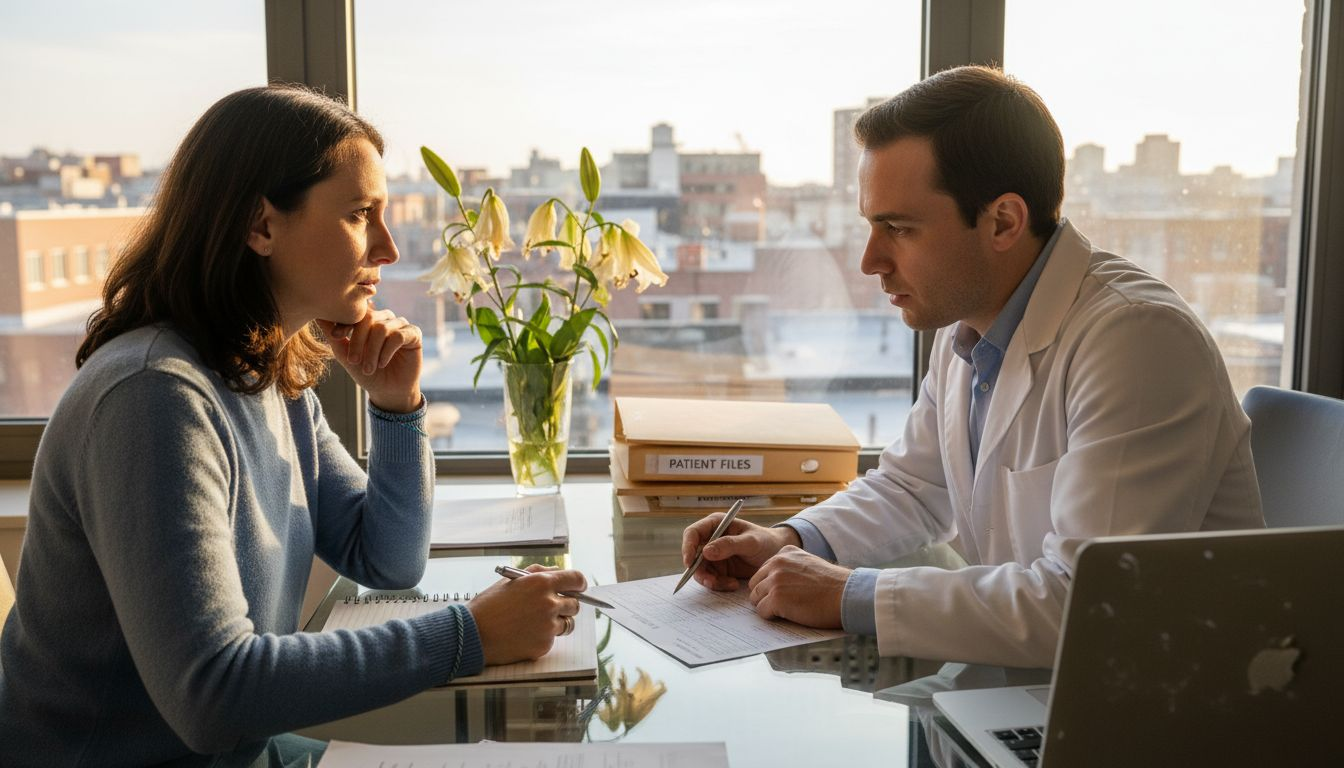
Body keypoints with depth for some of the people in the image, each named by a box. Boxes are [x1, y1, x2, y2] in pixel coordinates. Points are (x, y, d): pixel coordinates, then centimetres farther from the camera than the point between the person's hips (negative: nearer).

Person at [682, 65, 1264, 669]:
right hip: (1016, 693, 7)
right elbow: (911, 488, 19)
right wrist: (790, 543, 1)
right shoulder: (964, 331, 5)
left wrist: (849, 597, -23)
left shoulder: (1137, 340, -22)